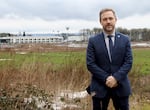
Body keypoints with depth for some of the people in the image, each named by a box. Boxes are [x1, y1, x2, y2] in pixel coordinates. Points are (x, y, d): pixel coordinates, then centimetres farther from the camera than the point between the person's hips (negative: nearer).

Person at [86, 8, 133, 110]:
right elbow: (90, 64, -7)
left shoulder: (125, 40, 3)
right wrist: (106, 79, -15)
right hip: (99, 86, -1)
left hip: (121, 86, 1)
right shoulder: (93, 41, -1)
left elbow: (129, 62, -2)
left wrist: (116, 78, -16)